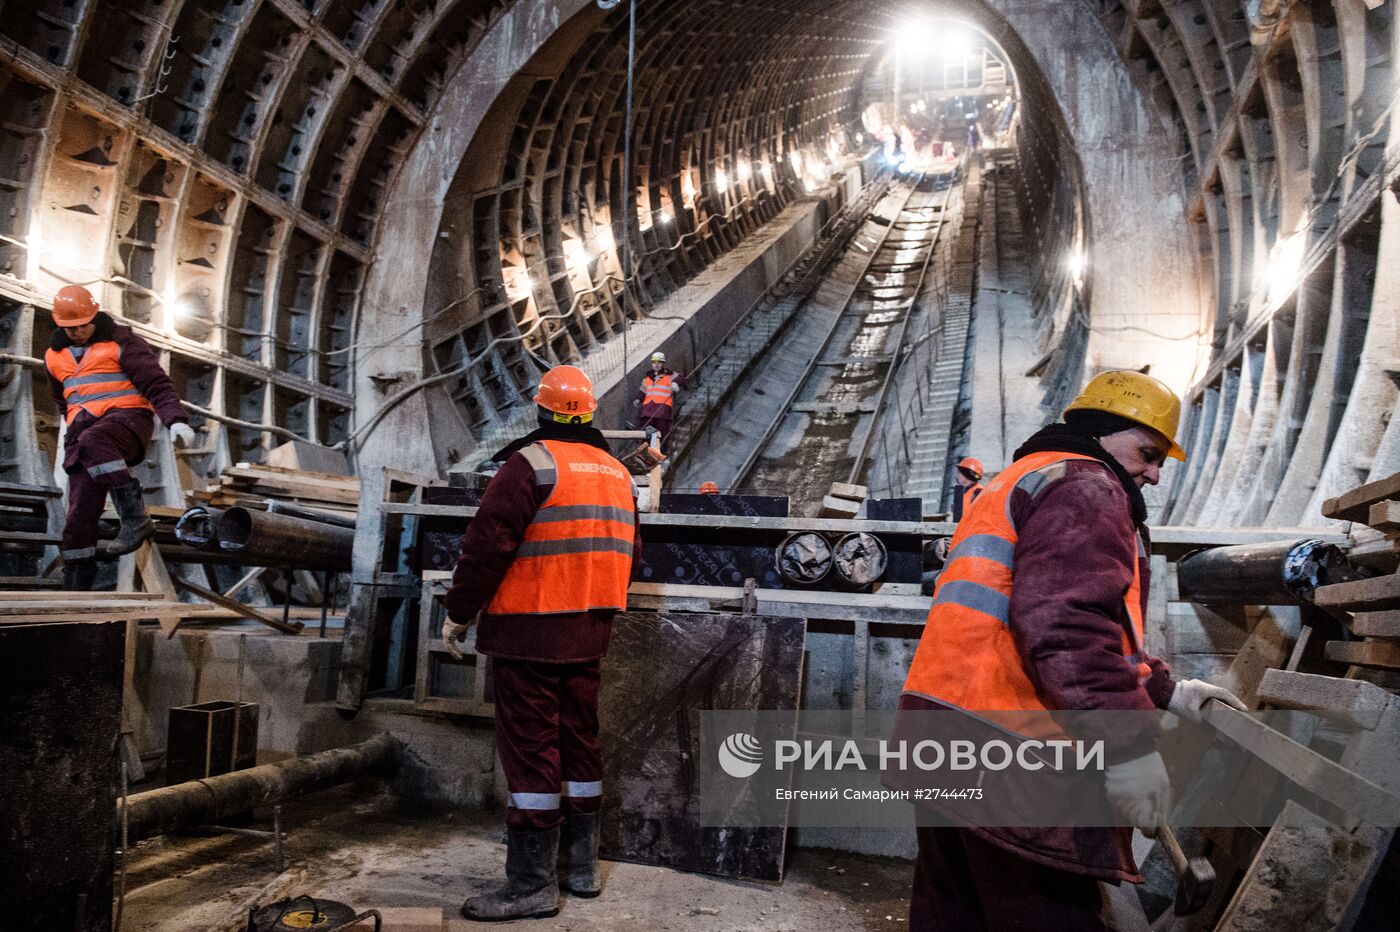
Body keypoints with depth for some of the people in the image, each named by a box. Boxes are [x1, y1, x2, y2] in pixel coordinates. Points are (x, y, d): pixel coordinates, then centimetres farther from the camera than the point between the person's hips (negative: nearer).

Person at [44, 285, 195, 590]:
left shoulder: (121, 343, 1)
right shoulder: (55, 356, 20)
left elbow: (157, 384, -9)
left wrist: (176, 420, -23)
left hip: (126, 418, -5)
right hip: (82, 431, 5)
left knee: (92, 442, -41)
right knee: (80, 510, -6)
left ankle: (135, 518, -38)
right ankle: (76, 585, -1)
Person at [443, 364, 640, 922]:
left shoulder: (530, 463, -11)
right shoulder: (618, 473, 11)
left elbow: (487, 545, -15)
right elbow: (627, 554, 17)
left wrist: (458, 613, -6)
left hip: (529, 630, -7)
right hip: (590, 634, 7)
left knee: (529, 750, -1)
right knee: (579, 741, 15)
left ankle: (532, 884, 4)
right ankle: (583, 866, 25)